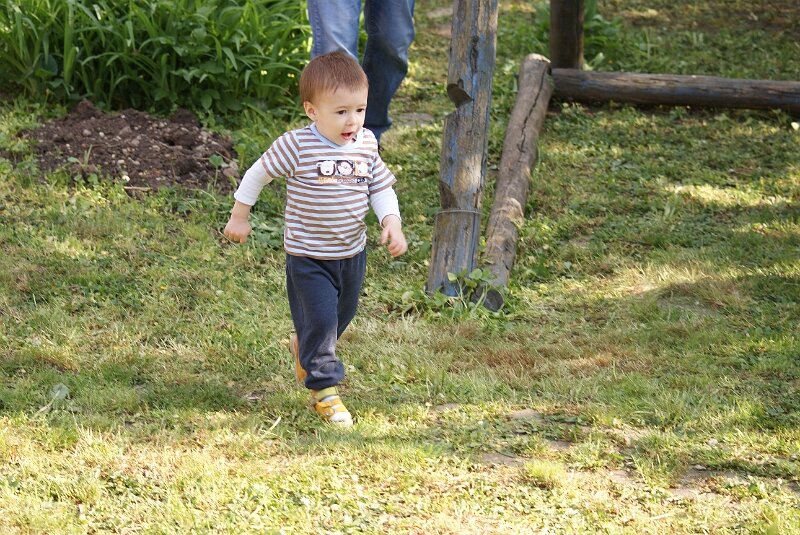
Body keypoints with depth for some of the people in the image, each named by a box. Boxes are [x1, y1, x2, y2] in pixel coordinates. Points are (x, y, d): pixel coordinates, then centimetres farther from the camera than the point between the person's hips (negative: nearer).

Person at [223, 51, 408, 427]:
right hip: (309, 258, -6)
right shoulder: (296, 146, -21)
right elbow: (258, 173, -7)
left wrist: (391, 222, -10)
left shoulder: (366, 145, -5)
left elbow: (381, 187, 7)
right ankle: (323, 389, 7)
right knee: (320, 319, -9)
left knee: (342, 315, 21)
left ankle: (303, 349, 50)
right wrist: (239, 215, 1)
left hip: (352, 254, 6)